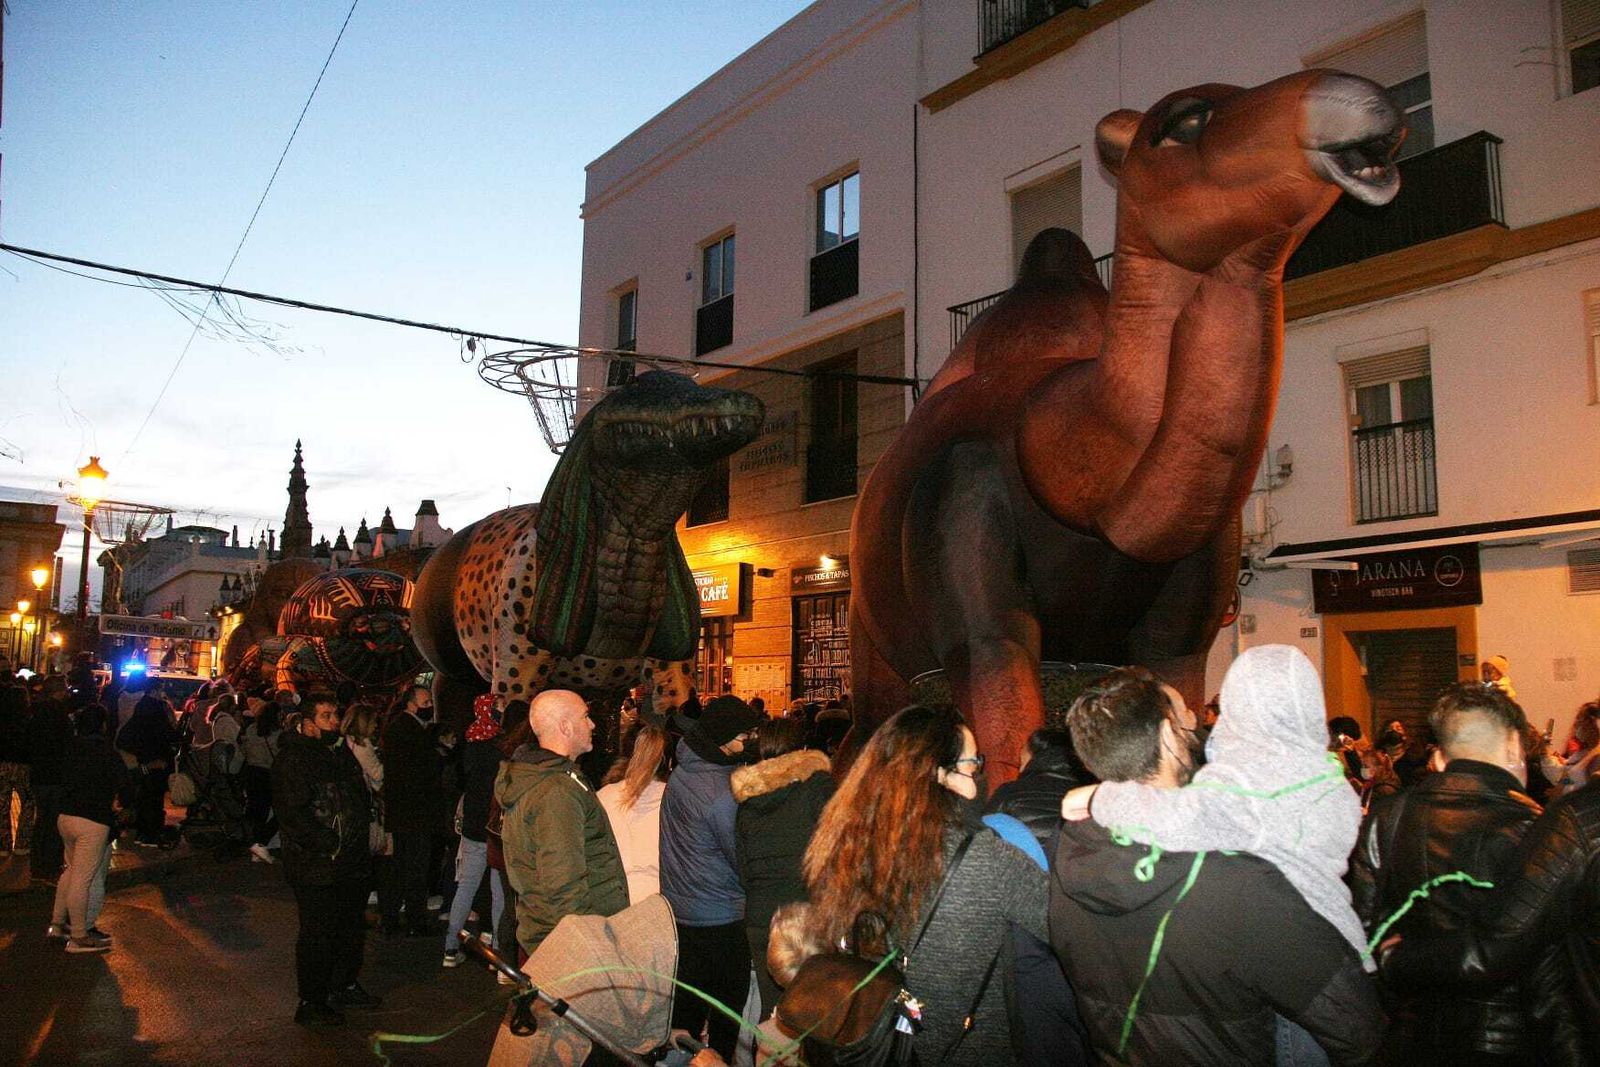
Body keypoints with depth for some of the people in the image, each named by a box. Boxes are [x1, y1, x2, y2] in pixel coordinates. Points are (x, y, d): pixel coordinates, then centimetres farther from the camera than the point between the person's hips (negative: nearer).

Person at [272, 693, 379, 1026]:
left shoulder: (341, 750, 12)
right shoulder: (292, 759, -15)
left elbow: (362, 796, 23)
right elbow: (293, 814, -22)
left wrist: (362, 835, 12)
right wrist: (328, 847, -23)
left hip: (352, 862, 9)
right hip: (316, 867, -8)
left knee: (353, 927, 19)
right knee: (317, 934, 0)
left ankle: (346, 985, 37)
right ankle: (310, 1003, 13)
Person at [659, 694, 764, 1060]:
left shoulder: (680, 773, 0)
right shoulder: (722, 794, -24)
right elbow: (744, 861, -16)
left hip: (677, 911, 7)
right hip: (720, 920, -7)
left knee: (685, 1011, 17)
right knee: (726, 1016, 9)